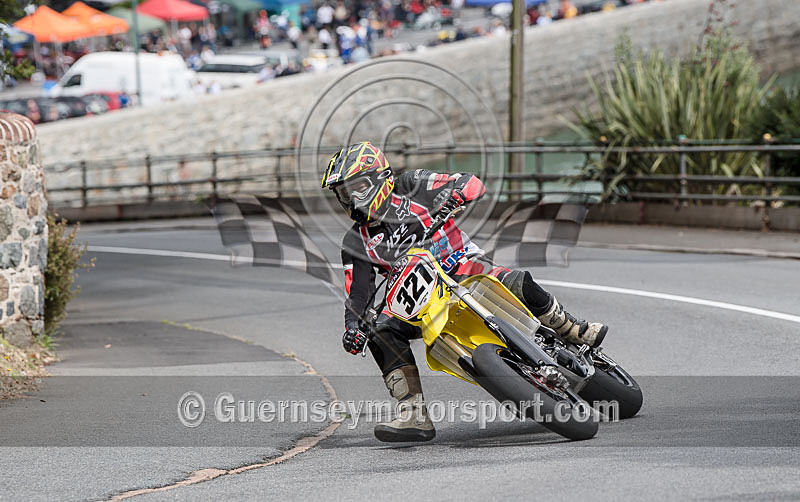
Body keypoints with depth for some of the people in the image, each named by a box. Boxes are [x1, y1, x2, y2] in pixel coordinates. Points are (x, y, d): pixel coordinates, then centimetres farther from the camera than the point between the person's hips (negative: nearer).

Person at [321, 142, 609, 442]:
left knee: (518, 283, -31)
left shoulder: (410, 188, -3)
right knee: (381, 331, -23)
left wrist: (451, 198, -29)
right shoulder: (356, 243, 6)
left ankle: (574, 331, -7)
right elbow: (357, 294, 0)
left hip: (461, 264, -3)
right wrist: (353, 327, -19)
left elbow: (472, 184, -7)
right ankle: (415, 416, -25)